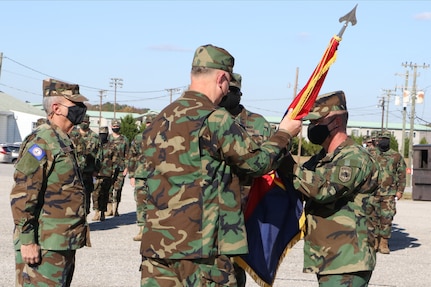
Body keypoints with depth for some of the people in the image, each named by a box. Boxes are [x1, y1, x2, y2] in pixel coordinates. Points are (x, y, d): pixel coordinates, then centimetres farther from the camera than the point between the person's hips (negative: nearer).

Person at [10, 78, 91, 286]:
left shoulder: (63, 142, 16)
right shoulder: (42, 141, -14)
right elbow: (22, 194, -21)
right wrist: (27, 240, -22)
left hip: (64, 243, 10)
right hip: (45, 246, -10)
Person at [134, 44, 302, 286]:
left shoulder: (160, 120, 12)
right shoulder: (215, 119, -11)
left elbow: (141, 179, 17)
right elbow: (259, 162, -1)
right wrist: (284, 134, 15)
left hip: (155, 240, 7)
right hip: (200, 242, -7)